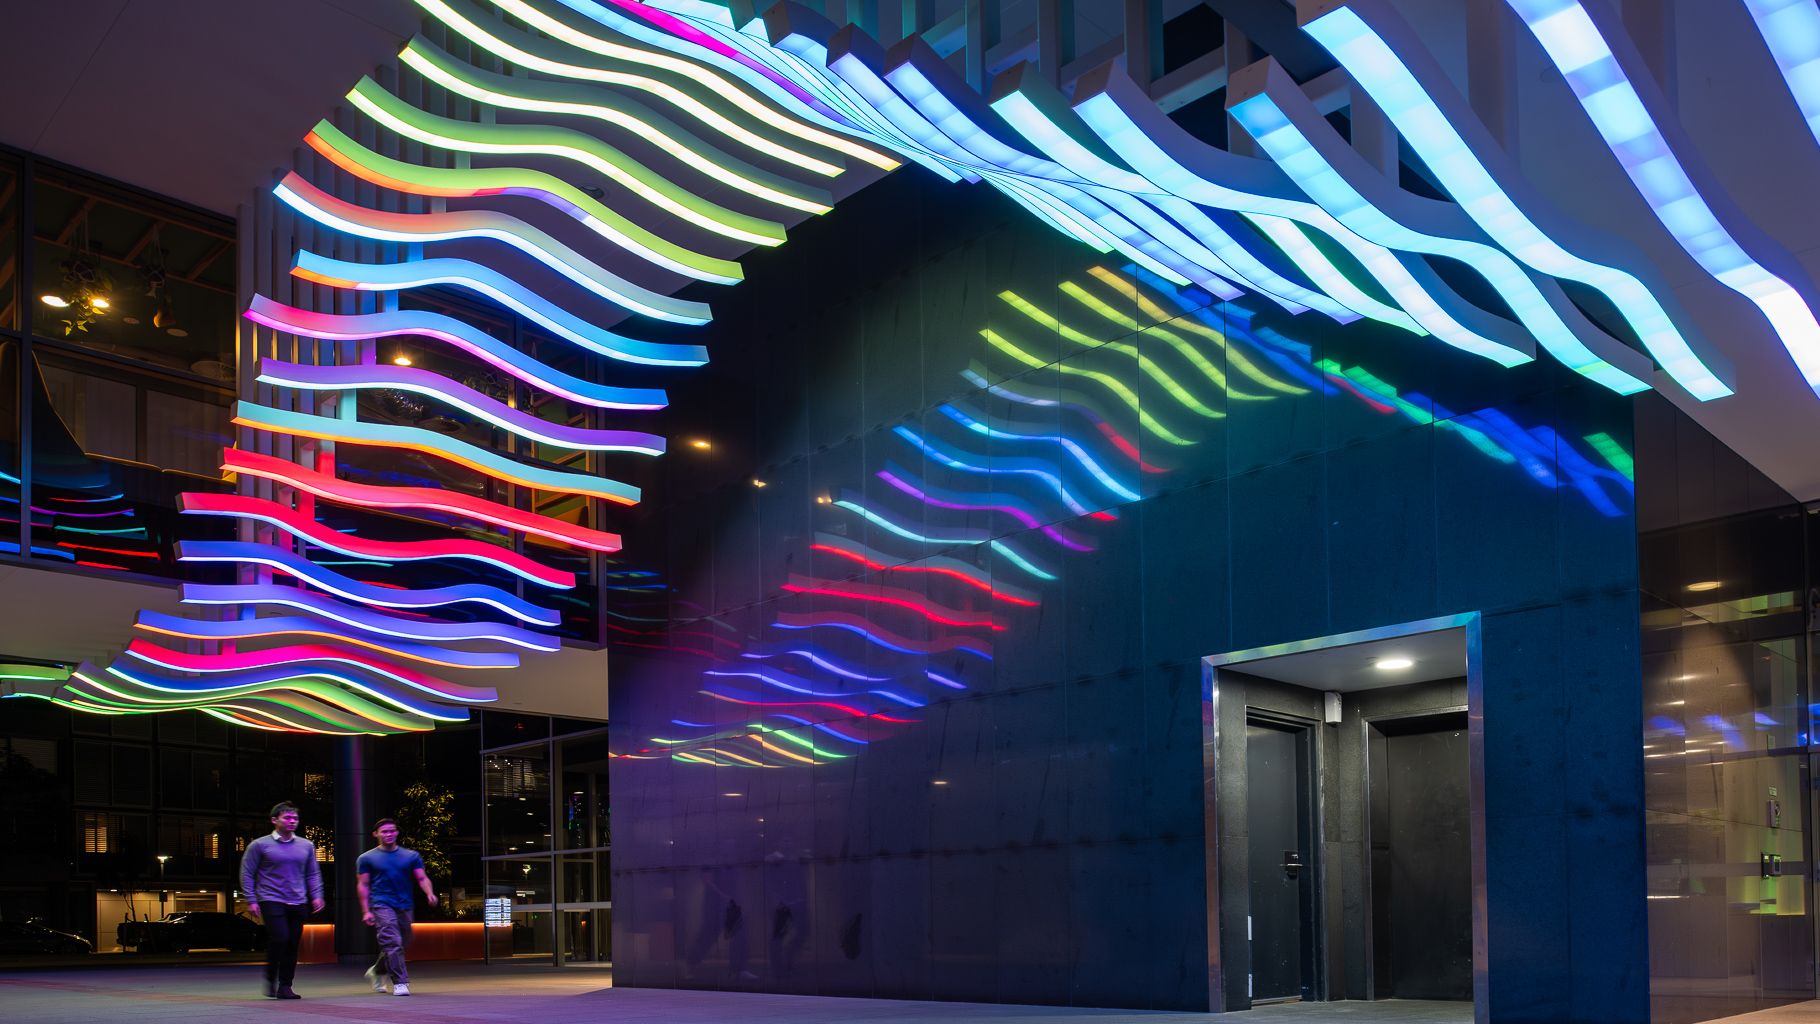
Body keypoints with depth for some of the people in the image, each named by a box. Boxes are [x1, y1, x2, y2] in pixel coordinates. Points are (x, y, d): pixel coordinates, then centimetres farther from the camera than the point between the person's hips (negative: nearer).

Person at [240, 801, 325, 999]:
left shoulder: (306, 846, 13)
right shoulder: (259, 845, 2)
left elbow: (313, 873, 18)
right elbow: (247, 874, 3)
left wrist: (316, 896, 5)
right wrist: (251, 900, -5)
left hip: (298, 903, 4)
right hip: (271, 900, -4)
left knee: (293, 945, 2)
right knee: (280, 938, -18)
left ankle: (285, 987, 11)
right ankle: (271, 979, 3)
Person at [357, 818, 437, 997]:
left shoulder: (411, 856, 10)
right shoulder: (367, 858, 4)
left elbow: (422, 878, 4)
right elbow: (363, 885, 1)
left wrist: (430, 893, -17)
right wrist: (365, 911, -8)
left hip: (404, 906, 4)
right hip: (381, 906, -4)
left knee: (401, 945, 13)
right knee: (392, 944, -16)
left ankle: (377, 972, 37)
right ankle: (400, 983, -13)